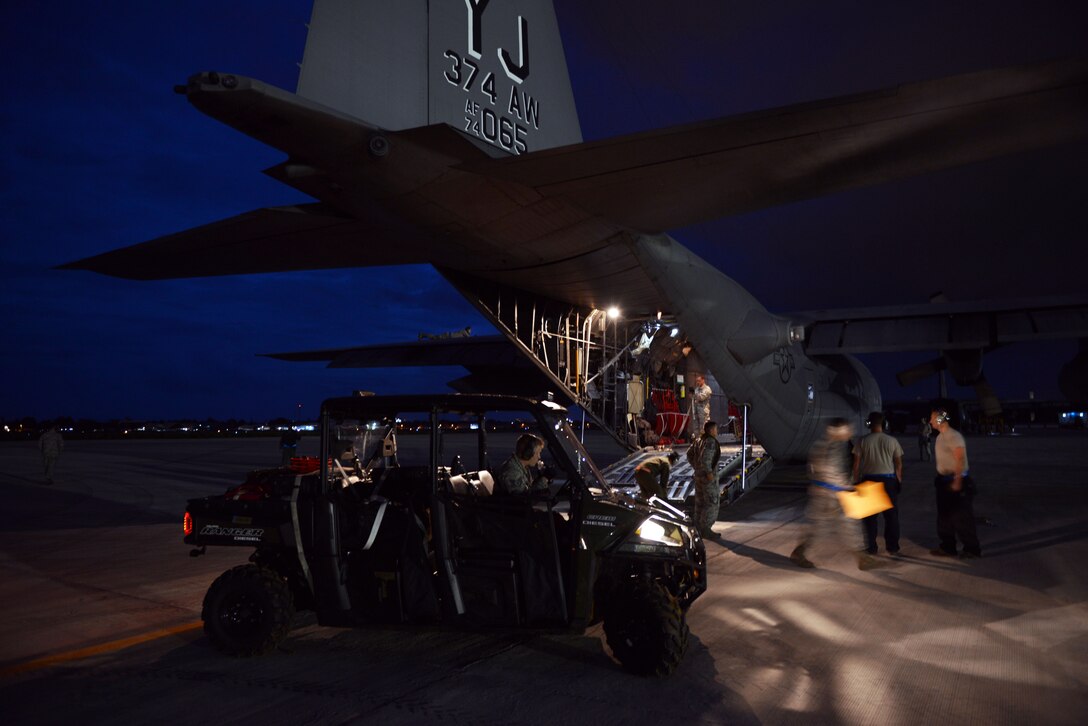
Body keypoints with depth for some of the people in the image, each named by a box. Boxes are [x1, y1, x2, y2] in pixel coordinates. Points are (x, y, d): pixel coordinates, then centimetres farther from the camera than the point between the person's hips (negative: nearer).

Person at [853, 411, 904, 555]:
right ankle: (892, 547, 15)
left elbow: (856, 463, -5)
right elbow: (899, 463, 3)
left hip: (869, 479, -1)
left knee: (870, 515, 7)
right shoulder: (892, 441, 0)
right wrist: (899, 480, 13)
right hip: (888, 479, 1)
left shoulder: (863, 441, -4)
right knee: (891, 514, 11)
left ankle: (871, 547, 10)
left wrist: (856, 480, 4)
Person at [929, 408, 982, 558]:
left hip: (956, 481, -9)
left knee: (962, 517, -2)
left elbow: (960, 460, -21)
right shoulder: (940, 437, 11)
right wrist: (939, 478, 16)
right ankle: (948, 547, 21)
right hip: (943, 481, 9)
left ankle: (972, 549, 8)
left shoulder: (954, 436, -17)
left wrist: (957, 481, -24)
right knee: (945, 516, 13)